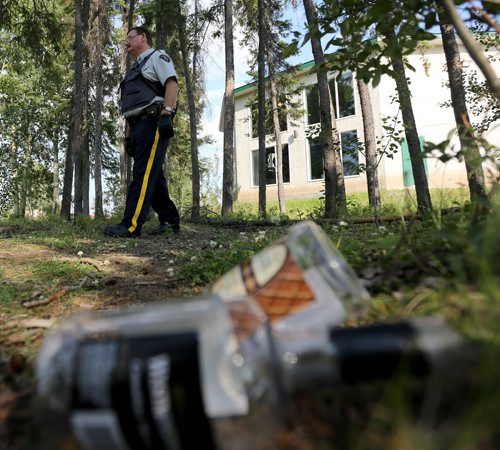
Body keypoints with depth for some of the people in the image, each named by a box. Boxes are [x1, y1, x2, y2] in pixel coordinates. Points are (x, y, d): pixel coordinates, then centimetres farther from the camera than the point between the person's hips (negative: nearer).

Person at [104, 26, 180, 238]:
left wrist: (166, 114, -23)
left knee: (144, 173, -16)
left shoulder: (157, 57, 8)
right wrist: (129, 134, 21)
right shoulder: (136, 68, 32)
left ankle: (131, 225, -21)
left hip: (152, 122, -9)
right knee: (152, 176, 5)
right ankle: (170, 221, 9)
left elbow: (172, 84, -10)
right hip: (139, 125, 9)